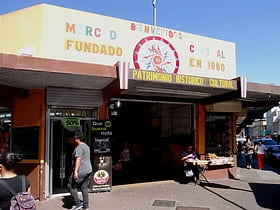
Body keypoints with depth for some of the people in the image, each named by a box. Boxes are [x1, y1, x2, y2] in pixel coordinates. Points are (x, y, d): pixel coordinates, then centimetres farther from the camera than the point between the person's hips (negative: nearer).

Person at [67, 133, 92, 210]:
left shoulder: (79, 148, -14)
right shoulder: (86, 146, 16)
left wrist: (75, 171, -29)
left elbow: (78, 159, -25)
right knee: (84, 187, 12)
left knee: (71, 186, 2)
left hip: (81, 171, -9)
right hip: (88, 170, 10)